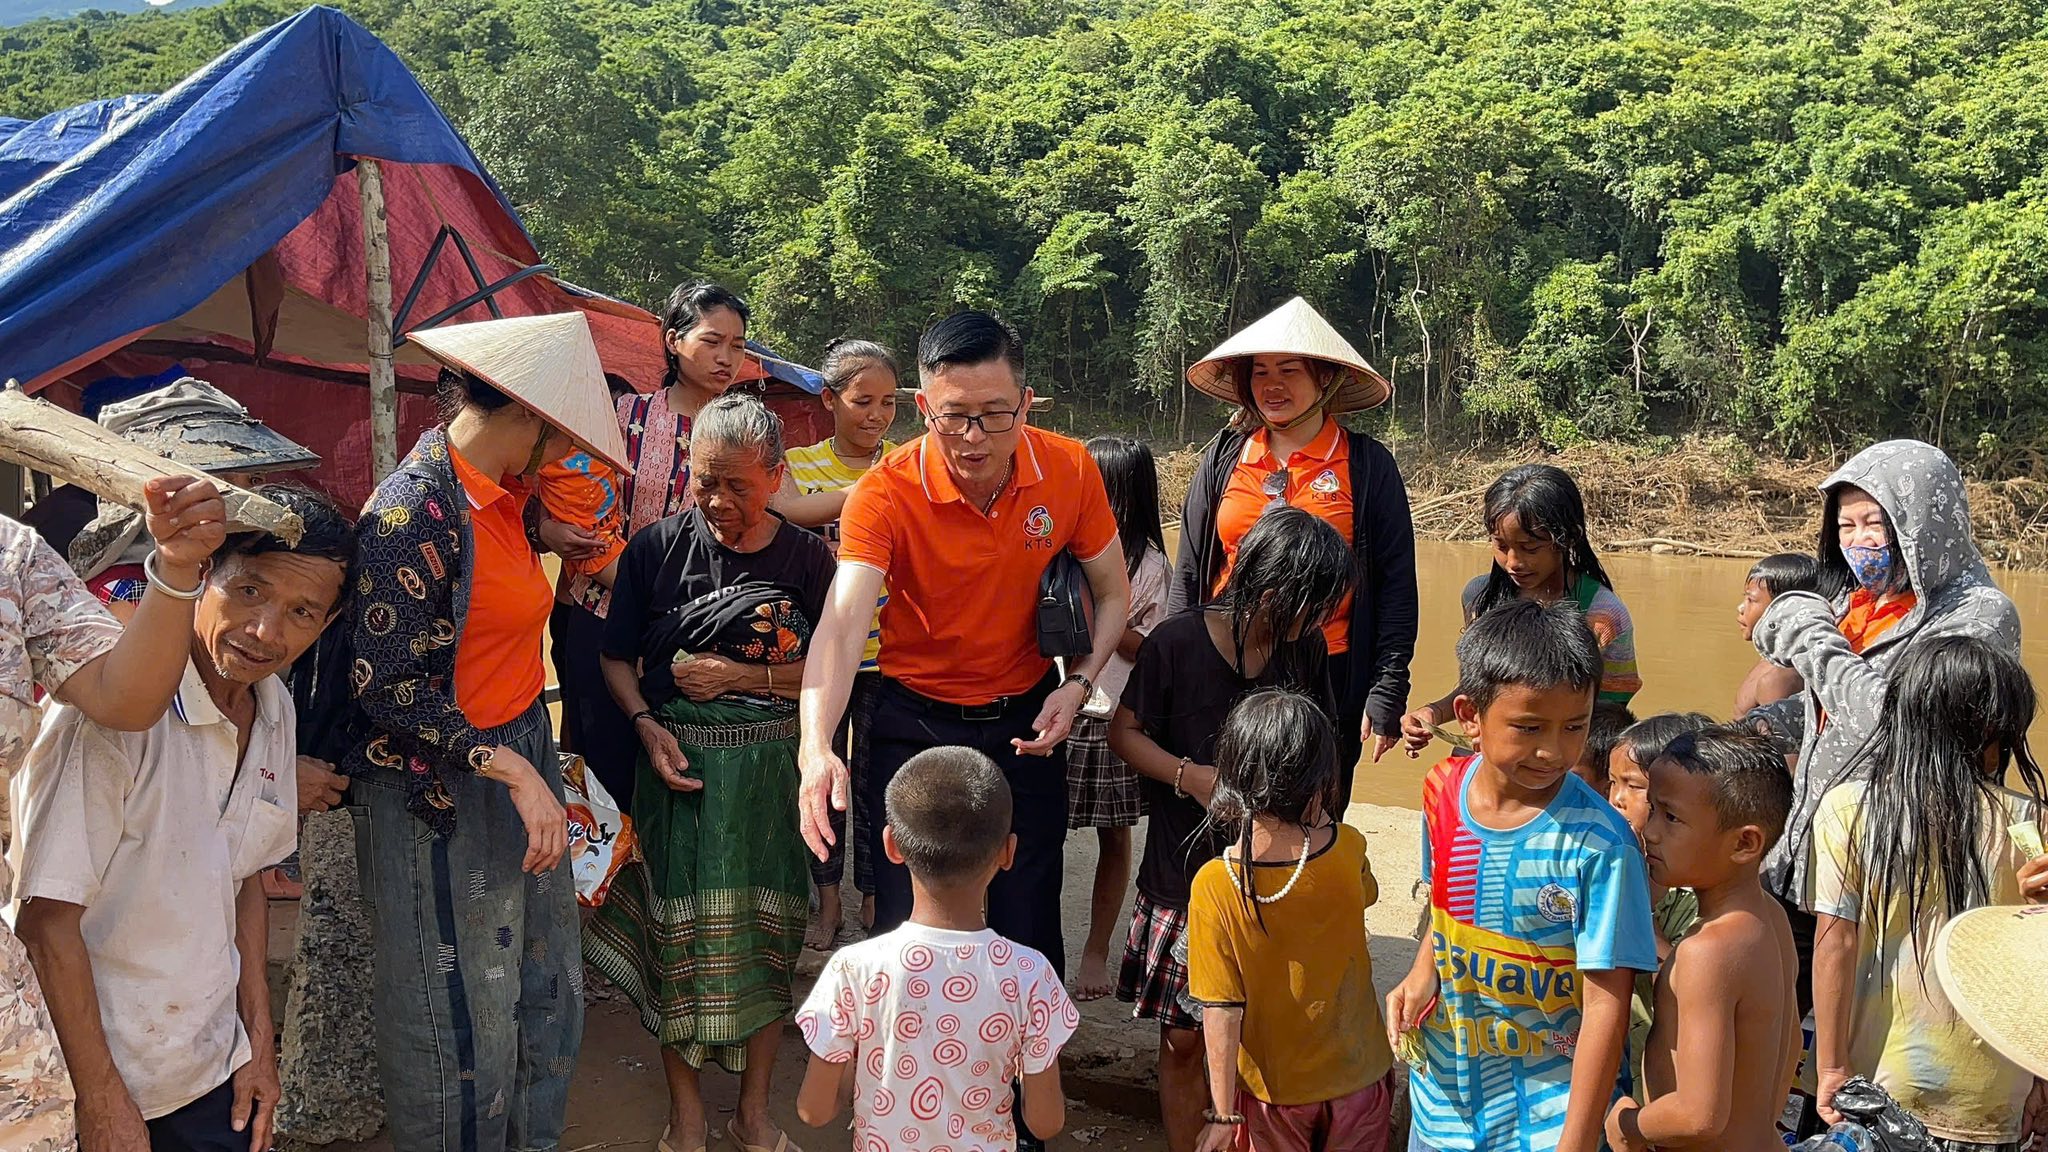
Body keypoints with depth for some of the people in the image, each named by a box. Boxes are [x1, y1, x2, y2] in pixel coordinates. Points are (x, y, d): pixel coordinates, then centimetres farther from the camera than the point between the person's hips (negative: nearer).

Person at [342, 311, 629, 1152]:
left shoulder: (503, 491, 6)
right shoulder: (415, 509, -20)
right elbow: (386, 687, -20)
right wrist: (515, 771, -21)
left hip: (520, 761, 9)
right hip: (441, 797, -9)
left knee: (544, 999, 17)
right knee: (463, 1025, 5)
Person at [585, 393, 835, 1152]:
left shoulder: (806, 558, -2)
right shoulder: (657, 549, -2)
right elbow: (617, 657, 5)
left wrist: (737, 676, -11)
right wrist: (647, 727, -11)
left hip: (772, 767, 0)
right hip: (679, 761, 0)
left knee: (765, 934, 7)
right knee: (681, 932, 4)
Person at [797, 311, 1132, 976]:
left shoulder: (1069, 470, -12)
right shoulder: (886, 493, -21)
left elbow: (1112, 594, 3)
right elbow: (842, 623, -35)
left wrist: (1079, 683, -14)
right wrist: (816, 746, -50)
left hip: (1025, 720, 2)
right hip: (916, 725, -1)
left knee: (1029, 932, 10)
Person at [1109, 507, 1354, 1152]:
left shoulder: (1305, 650, 0)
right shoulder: (1177, 643, -13)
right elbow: (1124, 733, -4)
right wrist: (1191, 776, -18)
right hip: (1185, 876, -2)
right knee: (1184, 1039, 9)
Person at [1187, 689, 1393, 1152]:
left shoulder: (1215, 886, -23)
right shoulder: (1348, 849, -16)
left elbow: (1222, 1011, -19)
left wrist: (1223, 1114, -9)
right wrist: (1321, 817, 4)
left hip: (1274, 1087, -2)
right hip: (1358, 1077, 2)